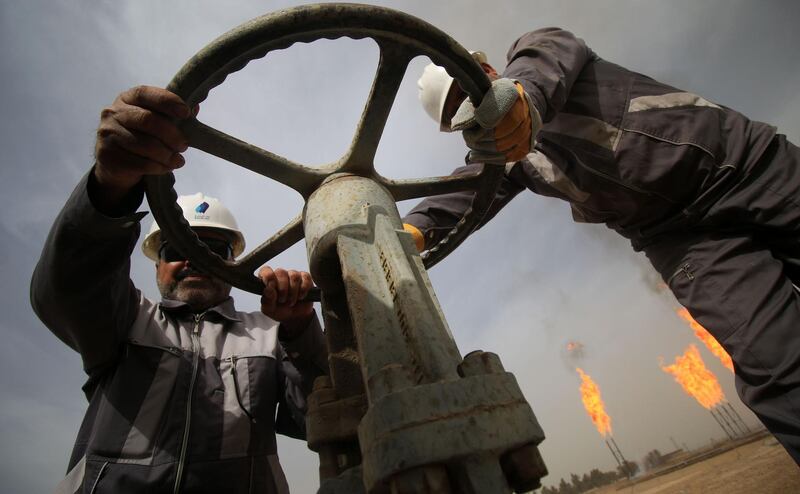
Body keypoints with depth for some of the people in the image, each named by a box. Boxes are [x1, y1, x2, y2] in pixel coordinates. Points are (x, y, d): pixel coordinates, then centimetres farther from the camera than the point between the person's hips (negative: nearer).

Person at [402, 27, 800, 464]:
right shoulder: (499, 155, 7)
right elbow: (466, 191, -12)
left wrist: (518, 92, -47)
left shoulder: (536, 49, 3)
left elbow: (543, 65, -22)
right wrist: (416, 228, -33)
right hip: (680, 237, 2)